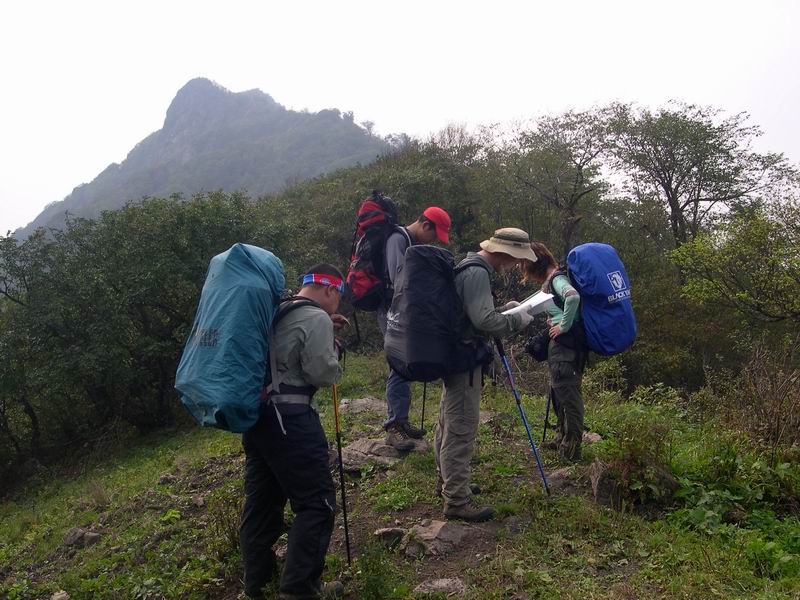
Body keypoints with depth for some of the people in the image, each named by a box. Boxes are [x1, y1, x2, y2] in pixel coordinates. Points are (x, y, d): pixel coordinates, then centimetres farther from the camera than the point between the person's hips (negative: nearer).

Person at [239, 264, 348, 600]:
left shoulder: (277, 314, 14)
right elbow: (323, 374, -13)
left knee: (261, 500, 19)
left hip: (255, 415, 10)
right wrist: (333, 349, 6)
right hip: (289, 420, -9)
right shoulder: (317, 318, -12)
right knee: (317, 503, 0)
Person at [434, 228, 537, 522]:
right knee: (462, 429, -5)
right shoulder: (477, 273, -18)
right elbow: (485, 320, -25)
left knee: (449, 423, 20)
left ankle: (448, 481, 34)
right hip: (465, 358, -11)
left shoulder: (469, 267, 15)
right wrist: (519, 320, -10)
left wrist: (505, 309, 12)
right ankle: (457, 500, 2)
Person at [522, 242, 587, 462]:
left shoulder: (557, 278, -14)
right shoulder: (551, 280, 14)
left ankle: (572, 447, 4)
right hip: (560, 344, 10)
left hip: (567, 344, -10)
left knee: (568, 394, -4)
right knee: (558, 391, 18)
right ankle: (562, 438, 31)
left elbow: (573, 296, -34)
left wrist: (564, 325, -24)